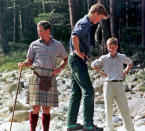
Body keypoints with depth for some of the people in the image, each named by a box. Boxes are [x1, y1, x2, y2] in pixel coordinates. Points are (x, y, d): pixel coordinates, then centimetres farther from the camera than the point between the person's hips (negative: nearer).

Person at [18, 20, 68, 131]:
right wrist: (22, 64, -11)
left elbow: (65, 59, 22)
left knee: (47, 109, 2)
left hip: (50, 78, 1)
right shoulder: (34, 44, 8)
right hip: (37, 77, -1)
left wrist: (60, 68, 4)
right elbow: (29, 62, 11)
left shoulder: (58, 45, 10)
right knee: (36, 108, -6)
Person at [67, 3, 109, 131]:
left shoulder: (85, 22, 19)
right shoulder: (85, 23, -13)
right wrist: (78, 52, -20)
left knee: (77, 93, 11)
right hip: (78, 60, -10)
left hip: (76, 60, 10)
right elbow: (75, 36, -32)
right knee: (88, 91, -9)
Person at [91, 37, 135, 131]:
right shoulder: (104, 58, 3)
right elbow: (93, 65, 18)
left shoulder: (122, 57, 6)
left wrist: (125, 72, 11)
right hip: (108, 85, 0)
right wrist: (102, 72, 6)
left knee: (124, 108, -3)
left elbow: (130, 63, 26)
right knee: (109, 109, 5)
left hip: (119, 85, 0)